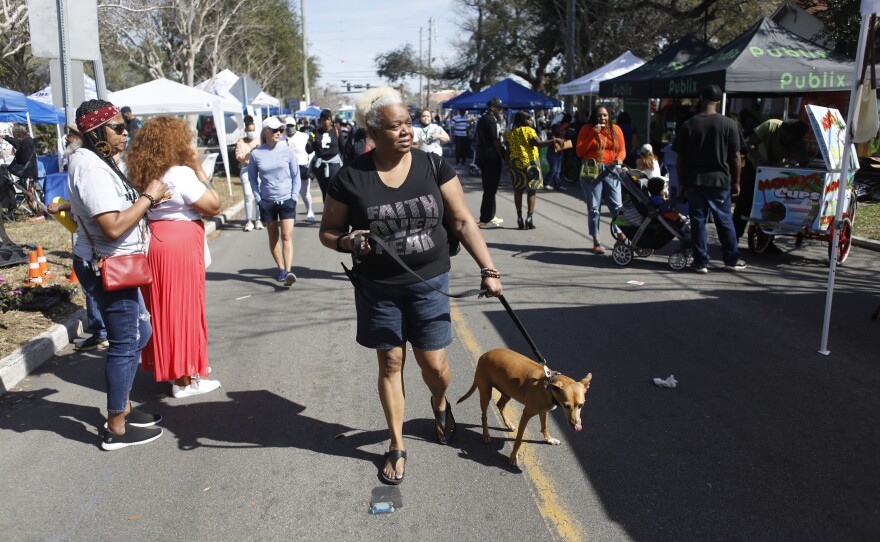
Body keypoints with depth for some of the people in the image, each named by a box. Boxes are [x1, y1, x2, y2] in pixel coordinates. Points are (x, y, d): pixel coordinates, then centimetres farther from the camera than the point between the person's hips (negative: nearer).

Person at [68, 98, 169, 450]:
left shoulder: (97, 161, 11)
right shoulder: (90, 166, -21)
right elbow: (113, 227, -28)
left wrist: (143, 197, 8)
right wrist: (148, 197, -17)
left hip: (112, 266, 11)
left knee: (140, 332, 20)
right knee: (125, 343, -1)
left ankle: (123, 409, 33)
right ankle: (116, 430, 12)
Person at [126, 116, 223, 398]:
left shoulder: (145, 175, 8)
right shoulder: (181, 174, -16)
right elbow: (213, 205, -14)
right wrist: (199, 169, -6)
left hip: (154, 242, 8)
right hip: (180, 246, -8)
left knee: (163, 307, 18)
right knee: (184, 307, 1)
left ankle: (167, 364, 34)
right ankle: (185, 380, 10)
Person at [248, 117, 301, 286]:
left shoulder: (288, 151, -3)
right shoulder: (256, 154, -2)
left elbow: (296, 176, 2)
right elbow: (252, 177, 8)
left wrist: (294, 197, -5)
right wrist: (258, 197, -1)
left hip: (287, 200, -1)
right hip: (267, 202, 2)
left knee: (287, 236, -10)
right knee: (273, 236, 10)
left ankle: (288, 272, -16)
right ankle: (280, 268, 22)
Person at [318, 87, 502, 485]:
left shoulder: (433, 167, -5)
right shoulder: (351, 179, -8)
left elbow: (463, 221, -2)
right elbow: (328, 231, 2)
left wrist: (488, 269, -8)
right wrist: (348, 241, -20)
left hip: (429, 283, 1)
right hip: (378, 288, 0)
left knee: (434, 364, 5)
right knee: (390, 363, 9)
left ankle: (439, 404, 43)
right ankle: (397, 445, 28)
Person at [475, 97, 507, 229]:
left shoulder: (482, 120, 16)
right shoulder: (491, 121, -14)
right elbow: (496, 141, -16)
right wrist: (504, 158, -11)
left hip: (482, 157, 10)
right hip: (492, 158, -10)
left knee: (489, 188, 18)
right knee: (490, 189, -6)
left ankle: (490, 216, 27)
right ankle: (485, 220, -4)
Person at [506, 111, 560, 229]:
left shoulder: (511, 133, 8)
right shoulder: (529, 130, -6)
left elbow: (508, 148, 8)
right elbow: (537, 143, -20)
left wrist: (508, 164, 17)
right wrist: (554, 141, -23)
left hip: (516, 163, 4)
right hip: (530, 162, -4)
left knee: (518, 191, 9)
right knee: (532, 191, 4)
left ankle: (519, 218, 6)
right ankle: (529, 217, -4)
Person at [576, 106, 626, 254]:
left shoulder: (616, 129, 12)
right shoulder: (586, 129, 4)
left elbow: (622, 149, 11)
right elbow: (579, 152, -3)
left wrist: (619, 159, -11)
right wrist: (593, 134, -8)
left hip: (611, 171, 1)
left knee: (617, 207, -6)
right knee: (594, 208, 1)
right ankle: (596, 242, 7)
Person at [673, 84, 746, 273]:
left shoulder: (688, 125, -2)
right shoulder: (729, 125, -3)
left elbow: (680, 158, 0)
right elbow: (735, 157, -1)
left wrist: (681, 183, 8)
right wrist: (736, 182, 8)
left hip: (694, 181, 0)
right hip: (720, 180, 0)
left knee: (698, 222, 6)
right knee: (725, 221, 12)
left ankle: (701, 262, 8)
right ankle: (732, 260, 21)